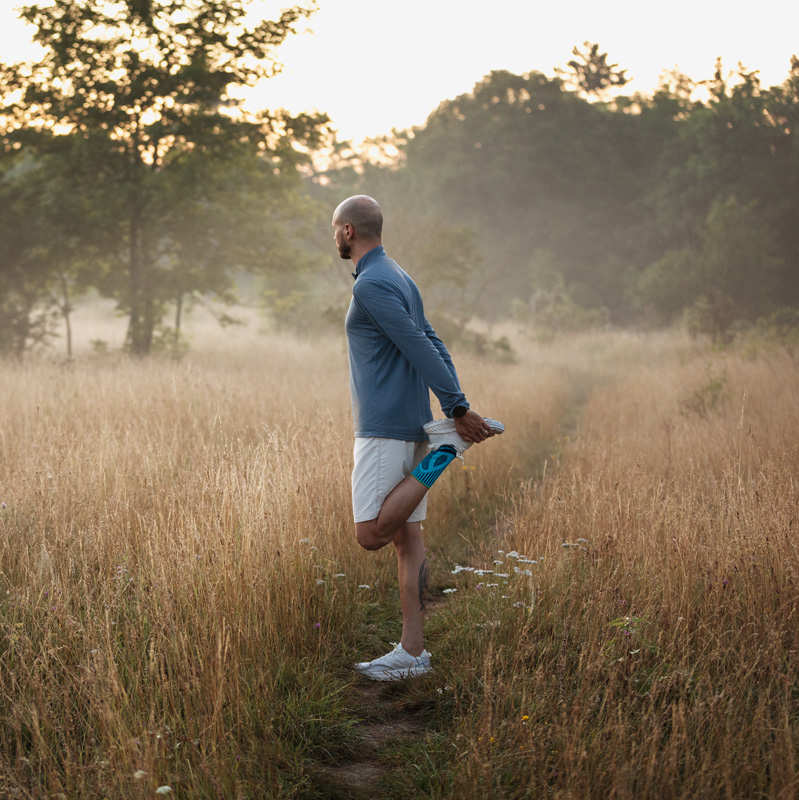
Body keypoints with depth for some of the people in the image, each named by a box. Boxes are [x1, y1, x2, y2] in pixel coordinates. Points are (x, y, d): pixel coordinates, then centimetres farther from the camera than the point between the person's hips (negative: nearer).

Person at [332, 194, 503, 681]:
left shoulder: (372, 285, -13)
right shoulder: (401, 280, 18)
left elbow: (421, 349, -19)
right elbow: (434, 347, 13)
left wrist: (460, 411, -18)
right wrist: (457, 413, 6)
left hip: (385, 430, -10)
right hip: (413, 427, 10)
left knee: (371, 534, -9)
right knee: (408, 538, 7)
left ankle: (449, 445, -7)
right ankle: (412, 652, 7)